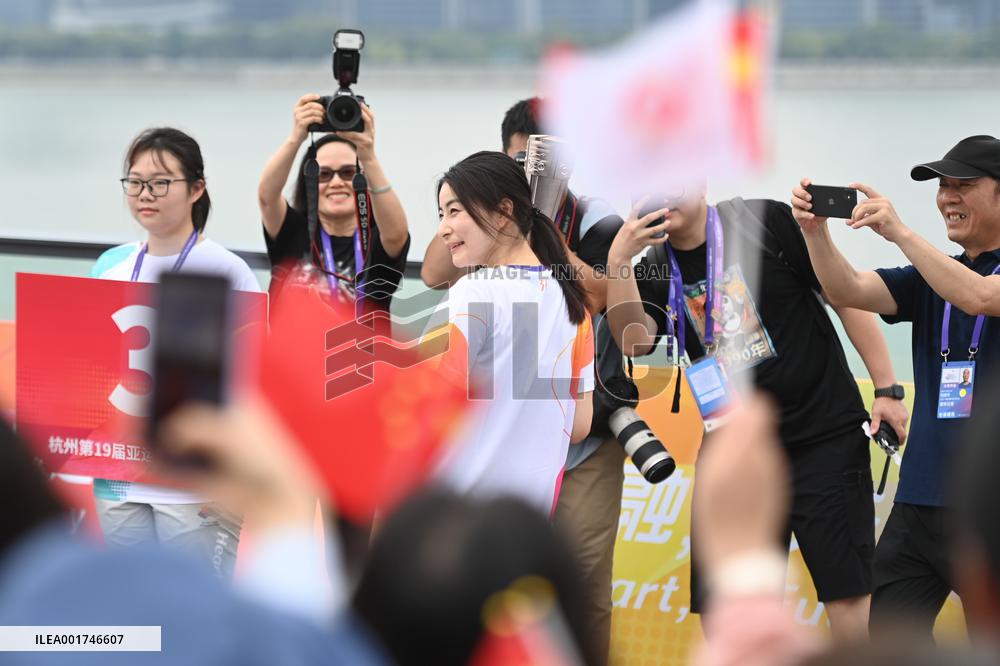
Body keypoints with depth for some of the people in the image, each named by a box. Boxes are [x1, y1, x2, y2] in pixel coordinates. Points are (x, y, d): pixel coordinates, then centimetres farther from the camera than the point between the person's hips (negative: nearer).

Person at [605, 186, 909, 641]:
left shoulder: (766, 223, -7)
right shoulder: (651, 271, 4)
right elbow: (635, 342, -13)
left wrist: (887, 389, -5)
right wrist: (618, 261, -24)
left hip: (824, 436, -4)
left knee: (848, 594, -8)